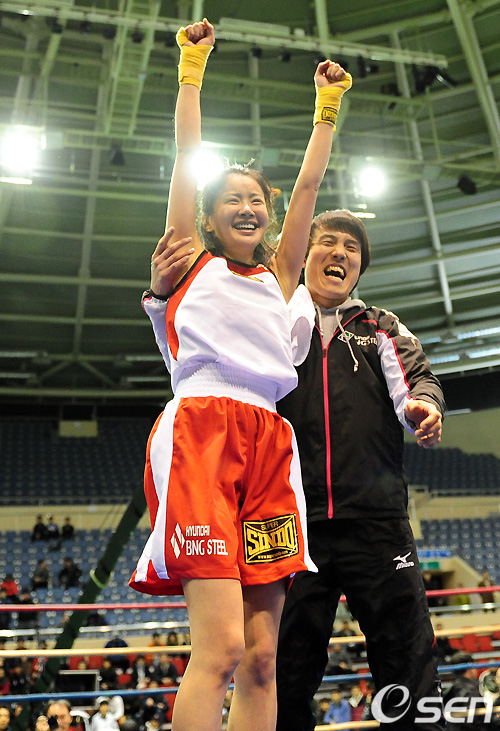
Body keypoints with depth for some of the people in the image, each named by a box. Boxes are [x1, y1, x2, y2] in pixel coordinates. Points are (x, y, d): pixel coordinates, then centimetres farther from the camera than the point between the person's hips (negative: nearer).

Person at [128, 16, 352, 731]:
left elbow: (308, 186, 28)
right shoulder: (190, 261, 18)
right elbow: (188, 154, 17)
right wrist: (193, 66, 21)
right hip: (201, 429, -4)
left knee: (262, 656, 0)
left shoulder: (277, 278, 27)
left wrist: (328, 105, 33)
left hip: (269, 442, 5)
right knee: (221, 646, -16)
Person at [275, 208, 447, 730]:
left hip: (377, 518, 1)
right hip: (293, 520, 0)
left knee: (409, 663, 0)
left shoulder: (383, 329, 19)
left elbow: (416, 380, 7)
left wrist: (425, 406, -19)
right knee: (289, 671, 6)